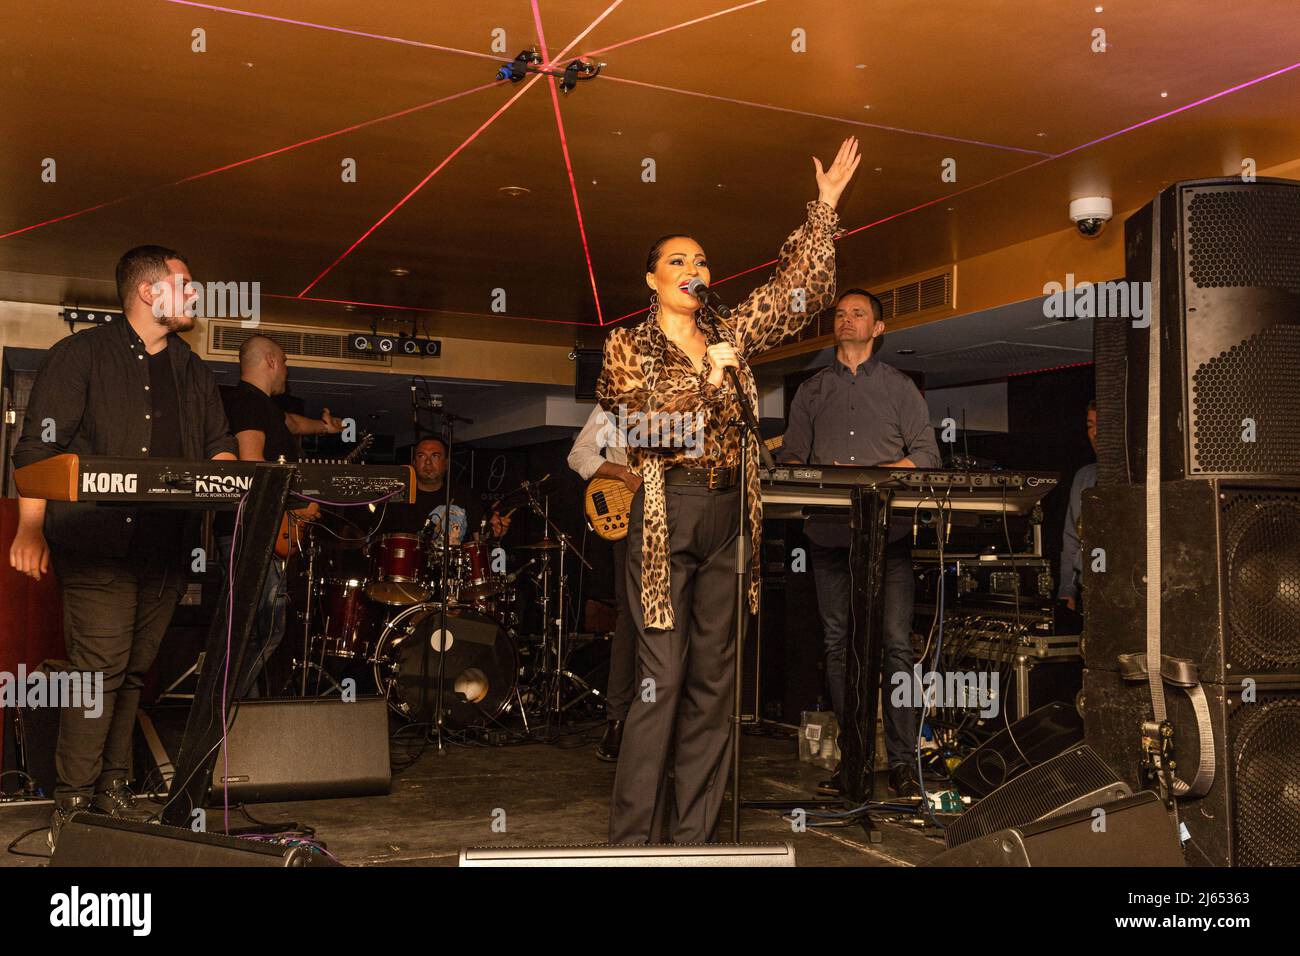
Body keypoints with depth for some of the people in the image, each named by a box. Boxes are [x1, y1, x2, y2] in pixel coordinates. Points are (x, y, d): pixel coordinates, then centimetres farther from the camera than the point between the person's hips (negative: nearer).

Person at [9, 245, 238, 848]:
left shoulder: (193, 374, 18)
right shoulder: (81, 355, 2)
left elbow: (217, 447, 15)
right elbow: (39, 448, -3)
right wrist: (31, 528, -11)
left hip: (166, 545, 5)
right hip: (97, 543, -5)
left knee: (135, 670, 8)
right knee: (102, 666, -10)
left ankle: (111, 787, 18)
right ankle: (73, 802, 1)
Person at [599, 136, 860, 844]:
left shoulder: (731, 335, 13)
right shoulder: (627, 347, 2)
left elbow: (802, 288, 14)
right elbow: (644, 430, -10)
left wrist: (824, 207, 11)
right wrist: (707, 379, -13)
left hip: (728, 517, 5)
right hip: (665, 517, -5)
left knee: (713, 679, 6)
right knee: (662, 680, -7)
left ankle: (692, 837, 15)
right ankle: (634, 841, 2)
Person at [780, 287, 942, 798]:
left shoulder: (900, 387, 12)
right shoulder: (811, 392, 18)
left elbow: (927, 455, 4)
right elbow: (790, 457, 15)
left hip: (889, 531, -2)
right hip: (830, 532, 3)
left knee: (896, 642, -8)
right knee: (838, 643, 3)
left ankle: (902, 760, -4)